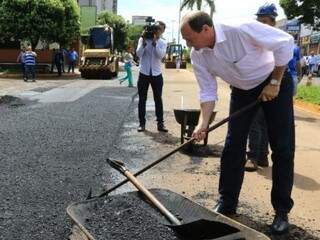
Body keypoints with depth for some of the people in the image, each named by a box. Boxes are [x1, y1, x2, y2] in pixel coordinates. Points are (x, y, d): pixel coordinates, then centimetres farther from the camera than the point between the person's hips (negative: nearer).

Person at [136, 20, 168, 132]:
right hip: (144, 73, 0)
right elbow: (138, 54, -11)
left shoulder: (162, 43, 3)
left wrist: (154, 42, -20)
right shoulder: (143, 39, 2)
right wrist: (144, 41, -18)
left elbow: (161, 55, -15)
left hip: (156, 74, 1)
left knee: (158, 99, 4)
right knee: (142, 99, 3)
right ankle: (142, 123, 11)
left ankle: (160, 123, 10)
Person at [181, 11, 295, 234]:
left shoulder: (241, 29, -33)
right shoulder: (198, 56, -16)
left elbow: (285, 42, -25)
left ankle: (282, 211, 9)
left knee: (283, 148, -5)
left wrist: (274, 83, -21)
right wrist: (203, 123, -21)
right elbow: (208, 92, -9)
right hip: (242, 90, 5)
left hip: (276, 82, -4)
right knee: (233, 147, 1)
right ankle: (226, 204, 14)